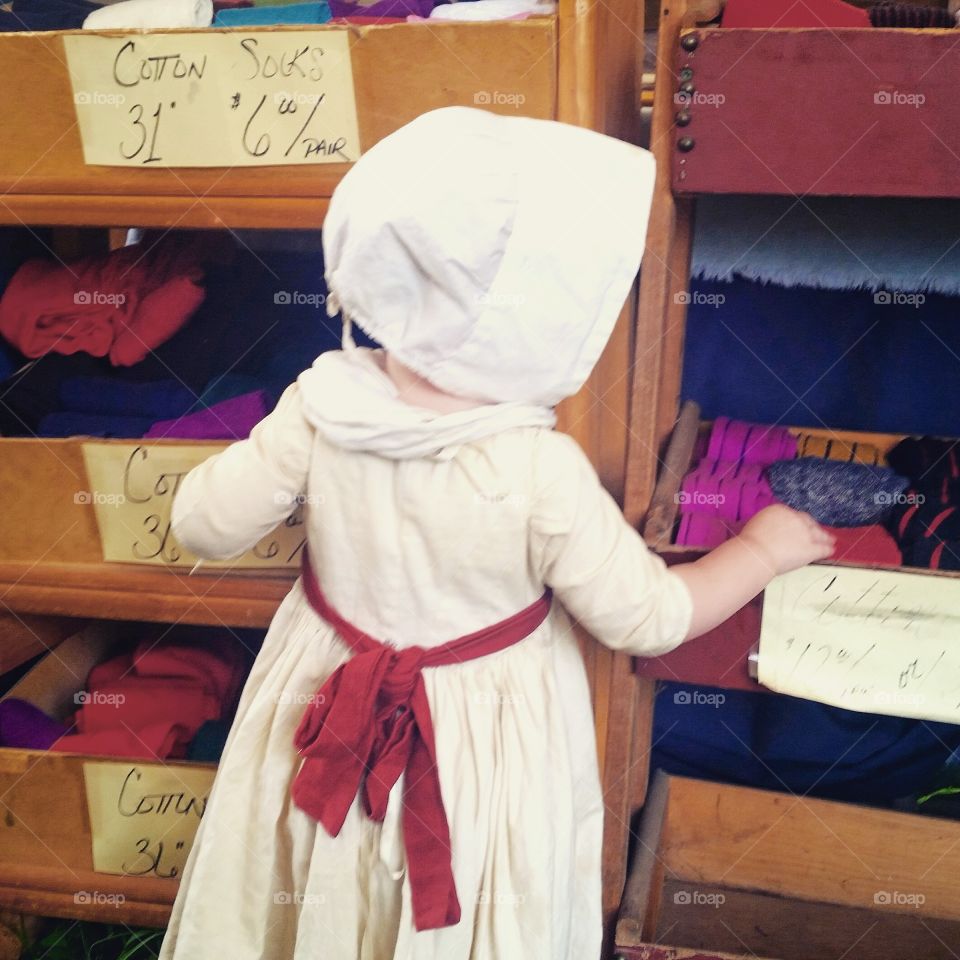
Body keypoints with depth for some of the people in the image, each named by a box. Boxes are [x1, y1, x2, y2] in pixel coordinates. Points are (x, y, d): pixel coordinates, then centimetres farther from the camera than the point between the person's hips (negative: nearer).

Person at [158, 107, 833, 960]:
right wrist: (763, 549, -4)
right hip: (483, 752, -2)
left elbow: (204, 526, -11)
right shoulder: (540, 472, -31)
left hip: (328, 717, 3)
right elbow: (649, 619, -19)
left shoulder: (322, 405, -23)